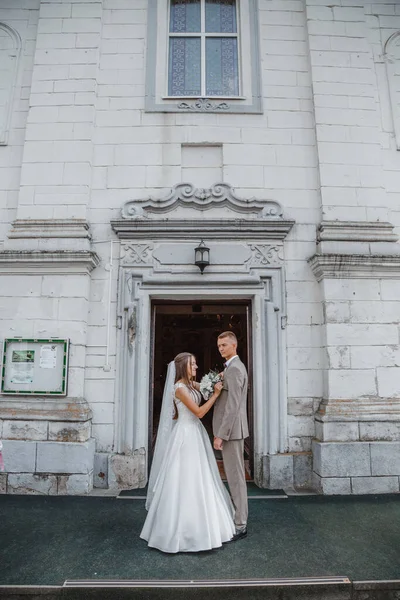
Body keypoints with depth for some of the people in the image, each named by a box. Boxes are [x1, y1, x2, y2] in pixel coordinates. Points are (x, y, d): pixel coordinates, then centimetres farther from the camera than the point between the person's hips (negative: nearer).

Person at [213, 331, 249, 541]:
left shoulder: (233, 369, -18)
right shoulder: (235, 367, 14)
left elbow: (233, 405, -23)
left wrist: (220, 435, -21)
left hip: (231, 429, -10)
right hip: (232, 429, 10)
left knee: (235, 476, -1)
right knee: (234, 475, 17)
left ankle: (240, 525, 10)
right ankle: (238, 515, 29)